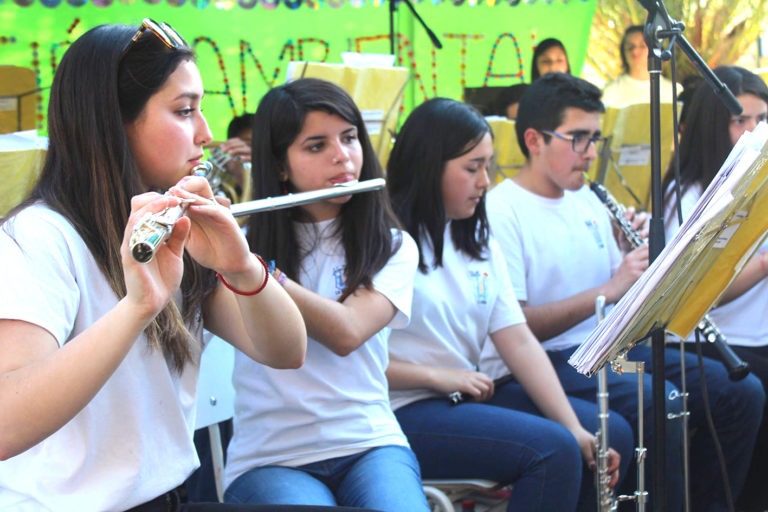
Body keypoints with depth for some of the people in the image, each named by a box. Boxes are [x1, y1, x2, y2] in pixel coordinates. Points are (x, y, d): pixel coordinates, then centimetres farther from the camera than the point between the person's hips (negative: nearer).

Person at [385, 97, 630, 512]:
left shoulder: (477, 241, 13)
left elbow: (519, 342, 5)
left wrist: (575, 429, -6)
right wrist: (436, 376, -15)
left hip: (470, 396, 8)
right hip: (404, 412, -8)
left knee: (614, 434, -1)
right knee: (553, 450, -25)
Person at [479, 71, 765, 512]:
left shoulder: (587, 200, 15)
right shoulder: (501, 212, -10)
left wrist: (643, 256, -2)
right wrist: (610, 289, -24)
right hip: (545, 362, -8)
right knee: (662, 403, -32)